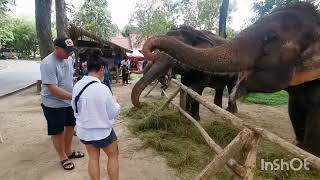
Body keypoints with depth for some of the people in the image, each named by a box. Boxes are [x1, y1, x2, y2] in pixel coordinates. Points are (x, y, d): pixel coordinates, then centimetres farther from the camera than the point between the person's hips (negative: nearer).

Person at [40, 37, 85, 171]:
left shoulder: (69, 59, 0)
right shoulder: (48, 63, -24)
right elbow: (53, 89, -29)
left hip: (69, 102, 8)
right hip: (54, 105, -7)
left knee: (70, 126, 19)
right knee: (58, 132, 9)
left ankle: (68, 152, 39)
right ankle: (63, 157, 29)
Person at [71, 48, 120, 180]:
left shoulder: (77, 85, -8)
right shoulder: (102, 88, -26)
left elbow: (75, 107, 6)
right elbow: (113, 113, -15)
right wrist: (116, 105, 4)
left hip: (83, 131, 5)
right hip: (102, 131, -5)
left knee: (93, 157, 21)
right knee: (113, 156, 18)